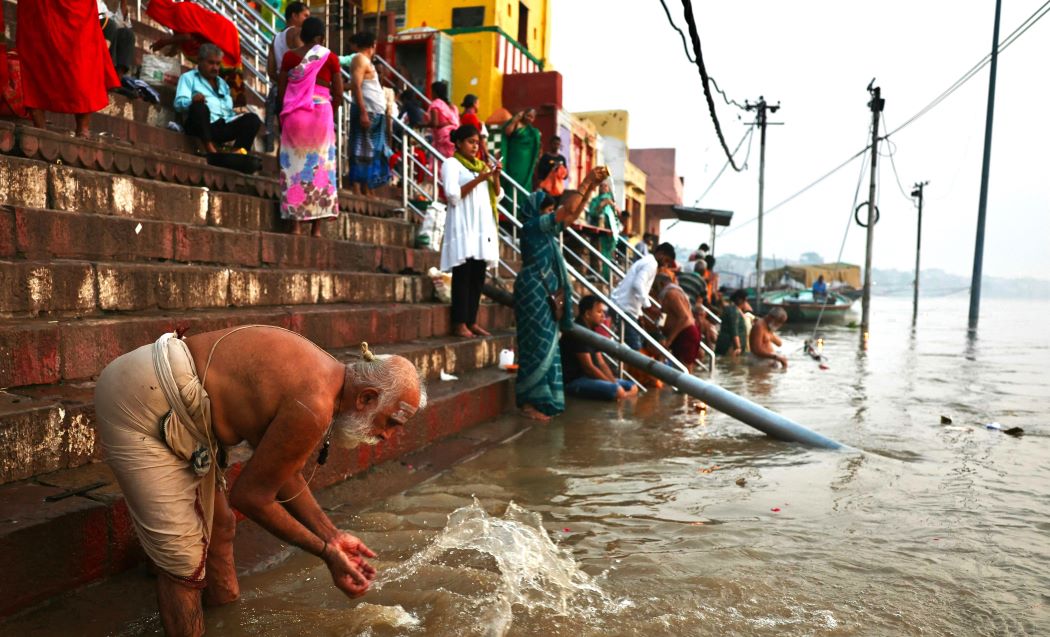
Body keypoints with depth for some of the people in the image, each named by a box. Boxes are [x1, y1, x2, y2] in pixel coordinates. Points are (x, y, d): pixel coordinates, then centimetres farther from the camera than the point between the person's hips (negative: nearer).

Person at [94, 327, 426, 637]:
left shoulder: (323, 375, 3)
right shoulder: (314, 407, -26)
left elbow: (285, 474, 12)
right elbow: (250, 495, -14)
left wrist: (332, 536, 9)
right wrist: (324, 551, -5)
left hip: (171, 397, 10)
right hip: (137, 404, -10)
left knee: (218, 526, 20)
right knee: (185, 562, -5)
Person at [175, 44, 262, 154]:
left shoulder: (222, 82, 32)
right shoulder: (188, 77, 14)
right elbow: (179, 103, -2)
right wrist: (193, 100, -26)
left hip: (224, 126, 5)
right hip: (200, 127, -5)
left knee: (252, 119, -20)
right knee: (199, 106, -36)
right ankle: (209, 147, -44)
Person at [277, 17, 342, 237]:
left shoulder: (289, 56, 6)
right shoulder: (330, 57, 4)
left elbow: (281, 91, 4)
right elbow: (338, 94, 2)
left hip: (293, 113, 1)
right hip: (321, 111, -1)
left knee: (295, 163, 5)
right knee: (320, 164, 3)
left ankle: (296, 223, 1)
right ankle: (317, 226, 0)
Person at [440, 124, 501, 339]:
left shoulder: (481, 165, 21)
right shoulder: (451, 163, 1)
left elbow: (496, 195, 17)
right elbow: (453, 196, -12)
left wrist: (495, 177, -1)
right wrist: (478, 180, -16)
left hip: (483, 225, 7)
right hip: (463, 226, -6)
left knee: (478, 275, 4)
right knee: (463, 275, -8)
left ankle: (471, 321, 8)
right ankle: (459, 323, -6)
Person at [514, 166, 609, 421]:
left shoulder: (547, 229, 14)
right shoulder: (532, 225, -11)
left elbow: (573, 214, 18)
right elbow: (568, 209, -15)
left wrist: (592, 186, 11)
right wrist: (586, 181, -9)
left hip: (546, 294, 9)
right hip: (534, 292, -9)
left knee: (547, 345, 10)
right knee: (537, 345, -6)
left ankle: (539, 399, 17)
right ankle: (528, 402, 1)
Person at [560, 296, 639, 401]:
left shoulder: (591, 332, 14)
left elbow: (601, 363, 12)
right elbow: (588, 367, -20)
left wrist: (613, 381, -4)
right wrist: (613, 384, -14)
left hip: (589, 377, 11)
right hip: (574, 381, -11)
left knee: (632, 387, 7)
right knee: (617, 391, -29)